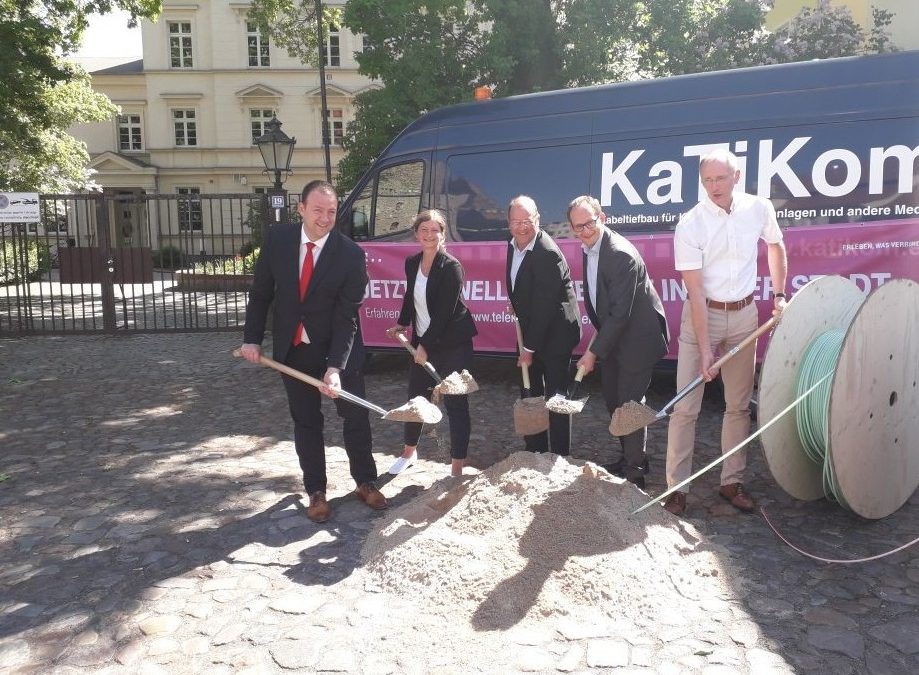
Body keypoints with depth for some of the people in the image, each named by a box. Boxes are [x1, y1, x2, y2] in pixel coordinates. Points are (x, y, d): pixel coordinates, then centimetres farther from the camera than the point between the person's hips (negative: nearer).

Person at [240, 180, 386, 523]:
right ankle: (316, 491, 25)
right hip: (293, 350, 2)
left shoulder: (351, 254, -19)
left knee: (355, 417, 8)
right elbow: (261, 292, 2)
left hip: (339, 349, -2)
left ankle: (365, 482, 27)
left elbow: (346, 316, -21)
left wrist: (335, 367, -28)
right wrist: (252, 338, 0)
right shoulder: (277, 238, -9)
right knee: (305, 422, 11)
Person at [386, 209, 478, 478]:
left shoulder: (451, 266, -16)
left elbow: (445, 311, -18)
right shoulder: (411, 263, 4)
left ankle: (457, 467, 8)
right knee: (416, 397, 17)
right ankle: (409, 451, 38)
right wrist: (402, 324, 10)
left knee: (455, 403, -1)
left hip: (452, 344, -6)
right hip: (422, 342, 6)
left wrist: (425, 345, -17)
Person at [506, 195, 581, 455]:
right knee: (529, 394, 14)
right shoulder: (513, 244, 3)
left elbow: (543, 306, -23)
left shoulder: (547, 253, -24)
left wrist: (530, 348, -19)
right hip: (530, 331, 8)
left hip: (554, 334, -8)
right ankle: (535, 452, 28)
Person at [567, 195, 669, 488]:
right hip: (611, 337, 9)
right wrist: (598, 341, 10)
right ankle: (627, 456, 38)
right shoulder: (588, 248, 1)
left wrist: (594, 352, -23)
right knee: (613, 401, 19)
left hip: (636, 339, -9)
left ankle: (635, 471, 15)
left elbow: (620, 313, -27)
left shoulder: (621, 255, -27)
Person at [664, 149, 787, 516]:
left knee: (738, 404, 9)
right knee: (685, 407, -4)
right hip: (702, 315, -3)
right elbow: (695, 292, -18)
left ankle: (732, 482, 22)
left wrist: (779, 295, 11)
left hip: (744, 315, 4)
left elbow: (775, 246, 17)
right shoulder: (690, 225, -16)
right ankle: (676, 487, 6)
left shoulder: (760, 209, -5)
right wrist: (705, 350, -21)